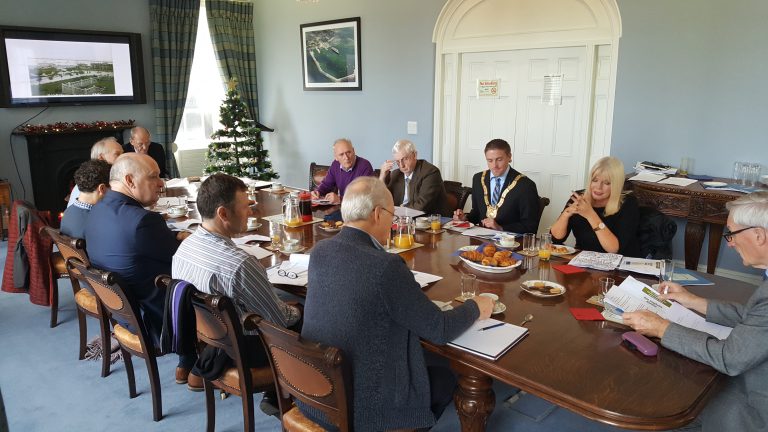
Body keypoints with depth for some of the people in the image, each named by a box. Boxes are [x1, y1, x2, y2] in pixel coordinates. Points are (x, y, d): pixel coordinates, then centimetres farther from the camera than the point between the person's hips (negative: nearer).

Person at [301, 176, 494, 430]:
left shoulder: (319, 251, -5)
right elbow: (441, 331, -14)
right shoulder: (386, 266, -25)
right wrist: (475, 307, 4)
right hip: (360, 409, -6)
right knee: (446, 379, 19)